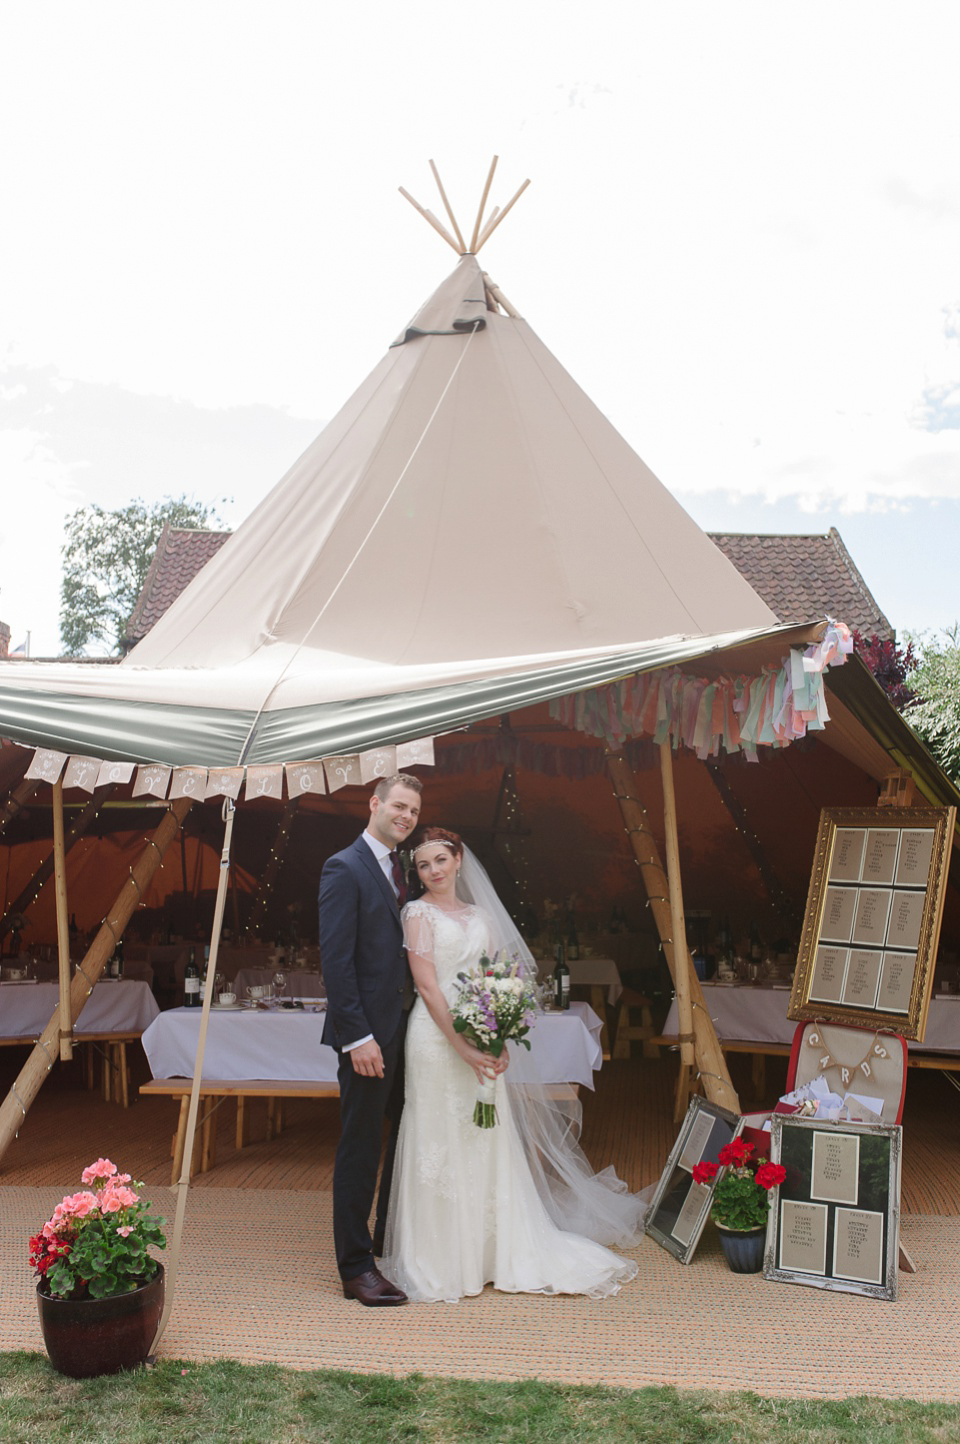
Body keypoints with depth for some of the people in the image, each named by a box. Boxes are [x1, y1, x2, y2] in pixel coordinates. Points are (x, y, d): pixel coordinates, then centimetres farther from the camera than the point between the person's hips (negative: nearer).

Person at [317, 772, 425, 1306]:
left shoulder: (403, 871, 14)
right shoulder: (345, 869, -11)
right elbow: (336, 959, -16)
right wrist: (358, 1036, -20)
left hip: (408, 1029, 8)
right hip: (369, 1034, -8)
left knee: (405, 1141, 16)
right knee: (361, 1149, 1)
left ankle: (390, 1242, 32)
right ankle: (356, 1267, 11)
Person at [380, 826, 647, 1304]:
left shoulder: (481, 915, 14)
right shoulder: (418, 912, -2)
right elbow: (426, 984, -10)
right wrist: (460, 1044, -17)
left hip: (481, 1039, 5)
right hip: (438, 1036, -5)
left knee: (488, 1143, 11)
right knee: (443, 1144, 0)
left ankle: (497, 1251, 23)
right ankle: (443, 1259, 11)